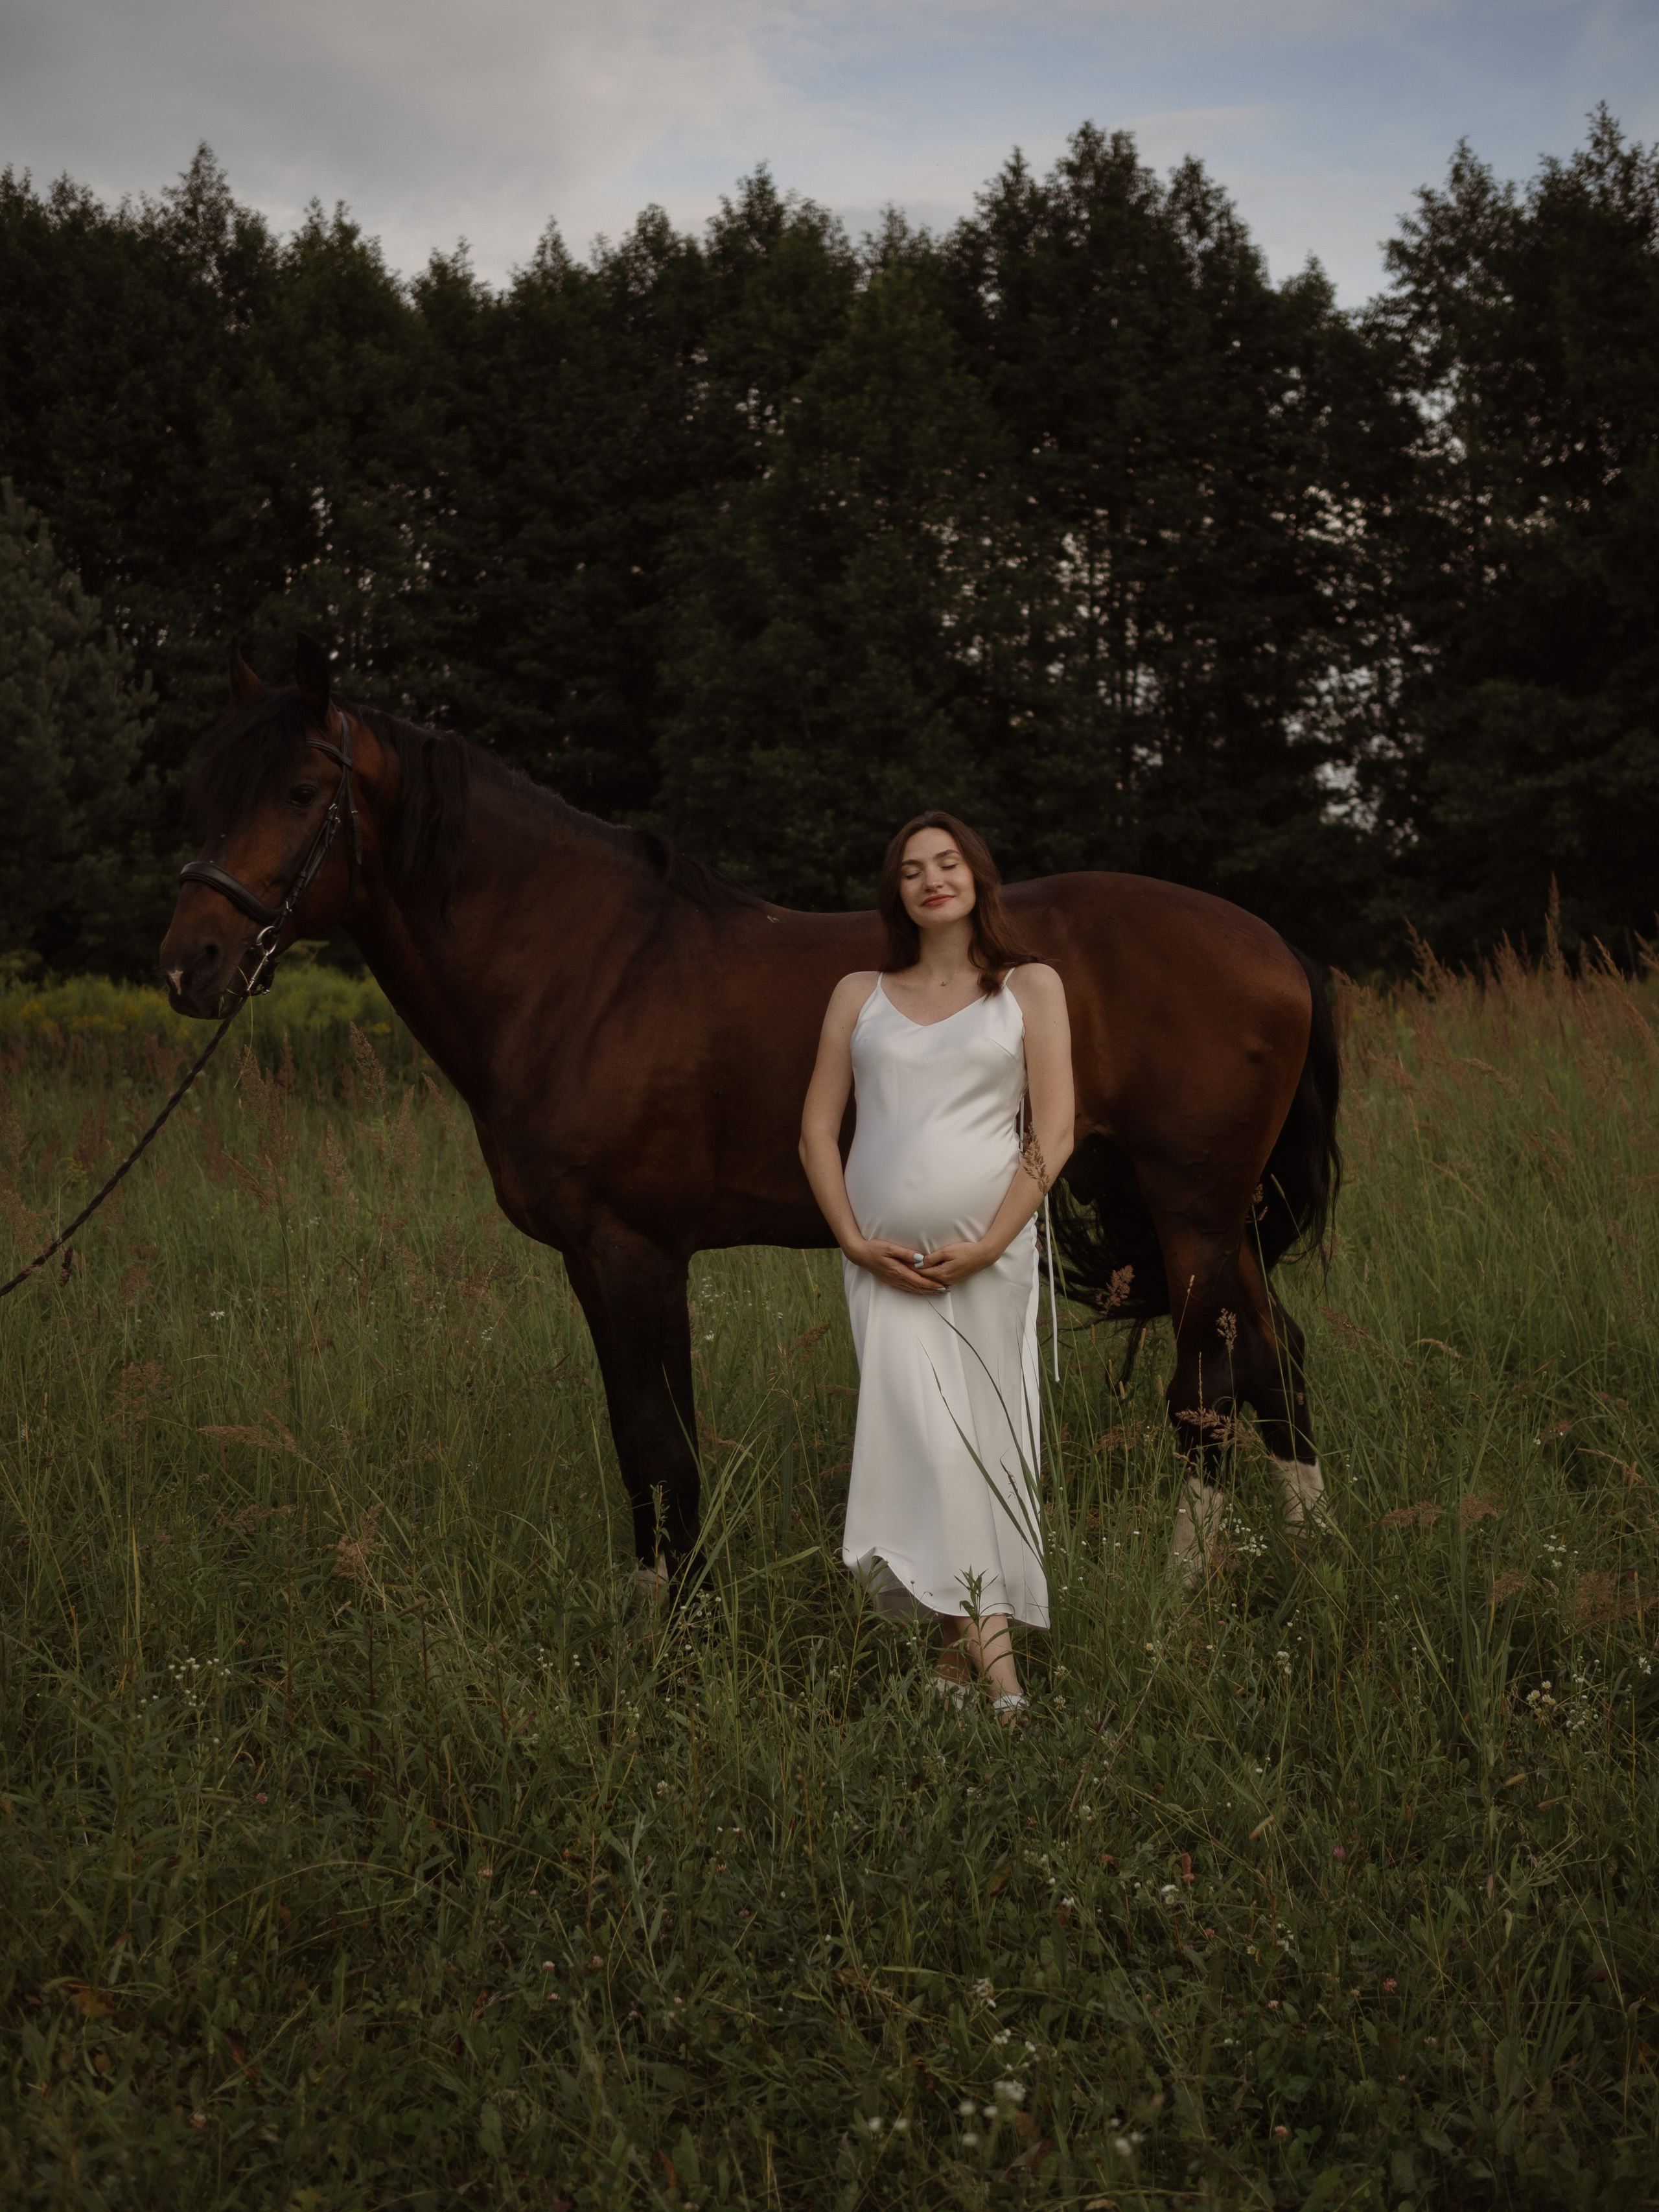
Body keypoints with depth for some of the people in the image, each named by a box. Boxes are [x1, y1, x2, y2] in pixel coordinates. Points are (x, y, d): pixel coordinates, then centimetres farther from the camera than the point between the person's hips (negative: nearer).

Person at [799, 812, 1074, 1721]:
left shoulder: (1031, 987, 10)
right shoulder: (860, 995, 16)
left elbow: (1054, 1131, 1)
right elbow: (817, 1128, 11)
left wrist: (989, 1245, -10)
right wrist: (855, 1240, -4)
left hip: (990, 1259, -1)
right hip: (887, 1262, 1)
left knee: (983, 1450, -2)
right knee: (926, 1442, -12)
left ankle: (966, 1643, 5)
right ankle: (992, 1654, -11)